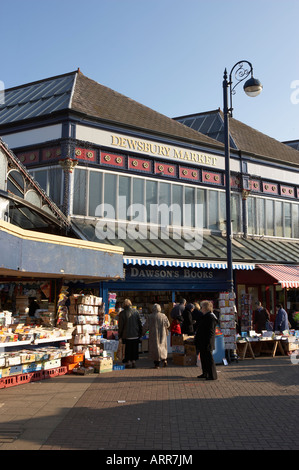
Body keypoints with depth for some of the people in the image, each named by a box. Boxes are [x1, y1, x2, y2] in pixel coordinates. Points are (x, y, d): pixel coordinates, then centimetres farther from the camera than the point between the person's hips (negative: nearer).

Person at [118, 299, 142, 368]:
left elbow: (120, 325, -6)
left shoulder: (122, 313, -10)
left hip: (126, 335, -2)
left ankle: (128, 362, 11)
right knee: (134, 349, 13)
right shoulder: (135, 311, -1)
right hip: (135, 335, 3)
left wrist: (120, 335, 6)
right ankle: (133, 361, 16)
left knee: (127, 350, 8)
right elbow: (139, 323, 5)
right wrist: (140, 333, 14)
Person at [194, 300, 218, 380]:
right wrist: (197, 339, 22)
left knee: (209, 358, -4)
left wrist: (207, 343, -23)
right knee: (203, 358, 17)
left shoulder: (211, 317, -17)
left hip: (207, 343, -11)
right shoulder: (205, 316, 15)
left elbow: (210, 331, -21)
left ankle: (212, 375, 4)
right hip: (202, 343, 11)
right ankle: (205, 374, 28)